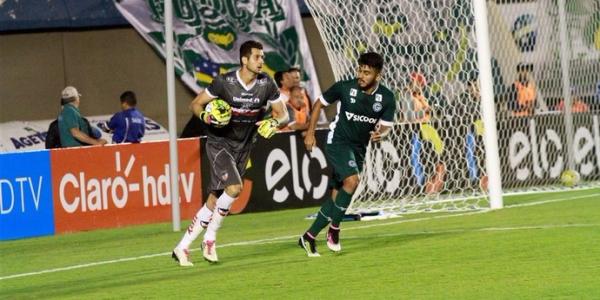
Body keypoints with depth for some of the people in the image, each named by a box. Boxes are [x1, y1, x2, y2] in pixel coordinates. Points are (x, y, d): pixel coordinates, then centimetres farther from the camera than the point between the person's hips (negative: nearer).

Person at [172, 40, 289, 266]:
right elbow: (196, 104, -6)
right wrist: (206, 117, -27)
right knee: (234, 187, -26)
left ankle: (182, 247, 14)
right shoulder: (224, 82, -16)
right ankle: (210, 239, -8)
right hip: (219, 143, -5)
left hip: (243, 146, 5)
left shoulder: (266, 84, -6)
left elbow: (283, 114, 4)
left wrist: (274, 123, -19)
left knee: (215, 200, 5)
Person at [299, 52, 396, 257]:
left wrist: (380, 134, -24)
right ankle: (334, 227, -13)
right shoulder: (345, 88, -13)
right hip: (338, 141, -5)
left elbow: (386, 126, 1)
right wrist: (310, 133, -1)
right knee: (351, 181, -25)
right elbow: (319, 103, 2)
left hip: (359, 148, 5)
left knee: (337, 194, 8)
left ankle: (310, 236, 21)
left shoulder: (386, 98, -7)